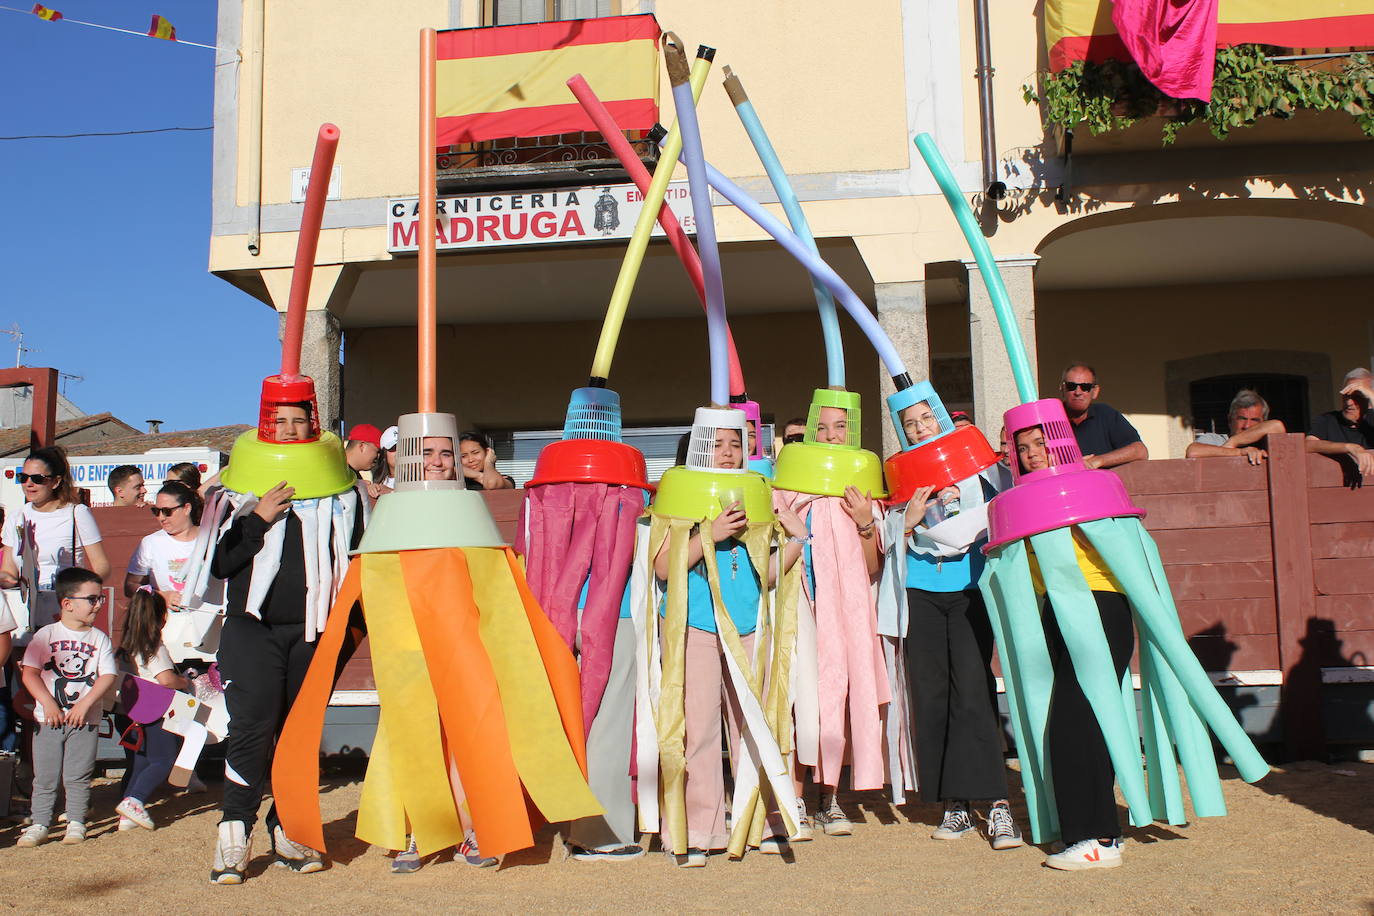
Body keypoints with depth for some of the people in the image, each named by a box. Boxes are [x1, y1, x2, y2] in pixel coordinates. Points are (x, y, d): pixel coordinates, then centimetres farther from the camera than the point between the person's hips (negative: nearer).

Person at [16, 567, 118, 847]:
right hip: (49, 719, 0)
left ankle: (76, 823, 13)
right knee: (44, 777, 4)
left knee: (77, 776, 2)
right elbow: (29, 672, -3)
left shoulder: (99, 639, 4)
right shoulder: (45, 635, 2)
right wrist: (48, 703, -13)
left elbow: (107, 676, -3)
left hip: (85, 720, 0)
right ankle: (39, 824, 15)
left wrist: (85, 703, -15)